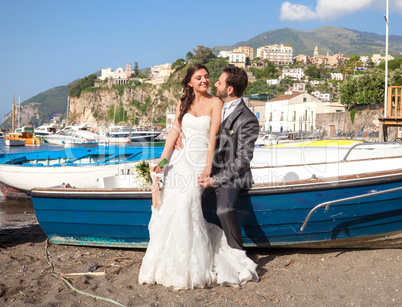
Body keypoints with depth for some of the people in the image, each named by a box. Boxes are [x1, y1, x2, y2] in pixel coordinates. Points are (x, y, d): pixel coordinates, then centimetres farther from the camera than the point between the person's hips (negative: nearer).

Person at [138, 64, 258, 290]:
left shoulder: (215, 103, -1)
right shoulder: (184, 103, 13)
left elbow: (213, 136, -8)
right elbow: (175, 131, 5)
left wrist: (208, 166, -17)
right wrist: (162, 159, -6)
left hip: (199, 161, -5)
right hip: (179, 159, 5)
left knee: (187, 205, -18)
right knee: (170, 206, -1)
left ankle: (192, 269, -5)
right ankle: (169, 264, 14)